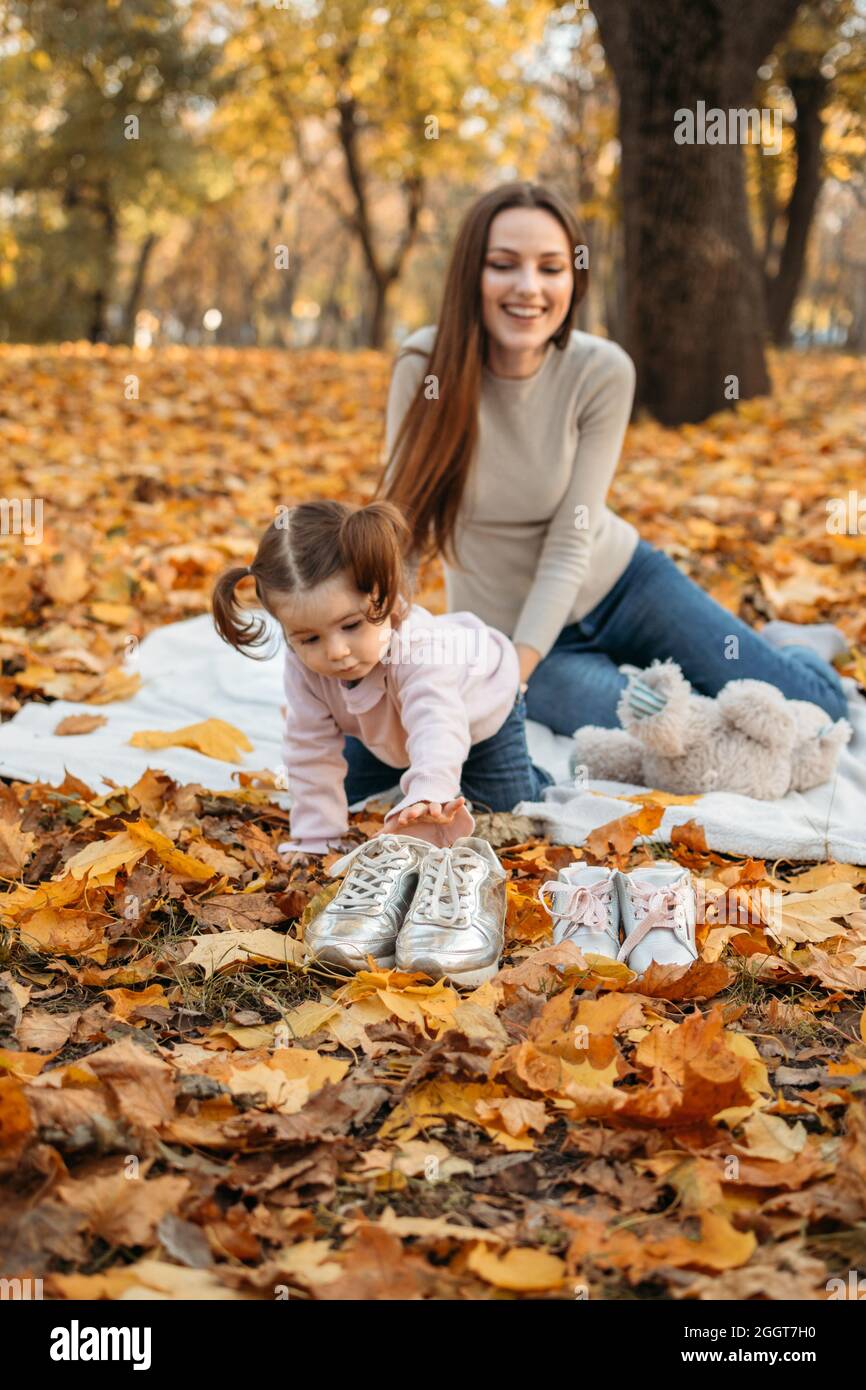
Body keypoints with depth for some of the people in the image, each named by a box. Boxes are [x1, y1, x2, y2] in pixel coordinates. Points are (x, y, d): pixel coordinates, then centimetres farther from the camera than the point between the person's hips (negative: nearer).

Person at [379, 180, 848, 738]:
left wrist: (512, 677, -27)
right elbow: (405, 522, -16)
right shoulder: (426, 366, -20)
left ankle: (780, 648, 32)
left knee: (818, 709, -5)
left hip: (617, 581, 1)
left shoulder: (603, 373, -18)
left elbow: (570, 546, -18)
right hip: (507, 626, -1)